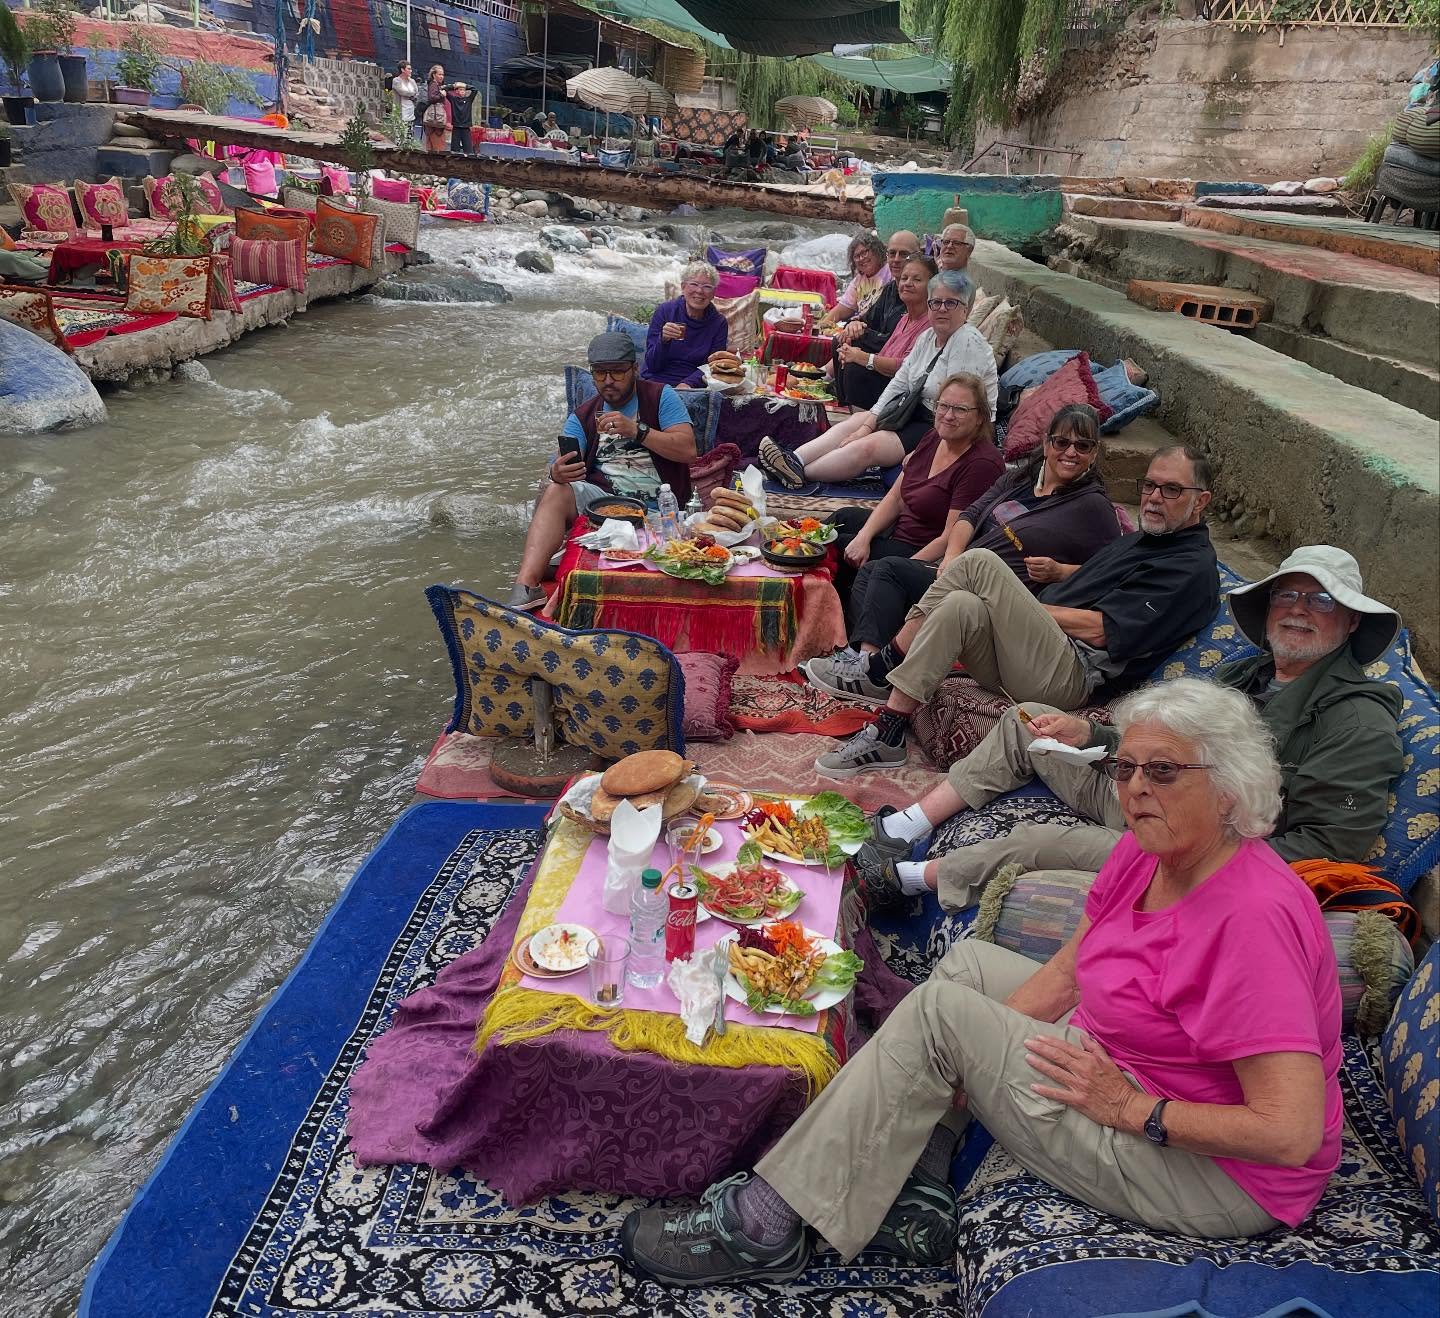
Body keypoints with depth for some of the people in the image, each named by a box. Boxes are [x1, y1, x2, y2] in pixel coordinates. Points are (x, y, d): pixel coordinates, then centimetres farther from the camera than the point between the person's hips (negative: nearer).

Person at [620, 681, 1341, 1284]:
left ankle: (764, 1228, -7)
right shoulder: (1145, 852, -2)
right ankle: (915, 1197, 6)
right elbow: (1062, 975, 2)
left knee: (938, 1009, -18)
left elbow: (1293, 1133, -30)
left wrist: (1132, 1108, -25)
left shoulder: (1255, 916, -28)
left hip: (1214, 1174, -9)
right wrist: (974, 1056, -9)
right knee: (968, 961, 15)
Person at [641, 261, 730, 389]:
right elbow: (652, 366, -3)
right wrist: (663, 340, -22)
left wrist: (688, 384, -18)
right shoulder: (664, 311, -1)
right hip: (656, 383, -1)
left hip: (693, 387, 1)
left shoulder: (719, 323, 2)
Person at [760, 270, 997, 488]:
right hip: (918, 417, 9)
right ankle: (796, 459, -17)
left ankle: (801, 473, -19)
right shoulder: (928, 337, 10)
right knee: (856, 421, -5)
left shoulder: (968, 342, -17)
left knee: (867, 447, -22)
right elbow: (899, 383, 5)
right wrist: (868, 425, -4)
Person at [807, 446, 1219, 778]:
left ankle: (880, 670, -13)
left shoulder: (1194, 567, -3)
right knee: (964, 609, -21)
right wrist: (1014, 606, 6)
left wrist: (1017, 606, -4)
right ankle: (886, 734, -19)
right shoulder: (1134, 540, 27)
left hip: (1071, 678, -8)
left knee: (980, 563, -21)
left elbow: (1097, 629, -12)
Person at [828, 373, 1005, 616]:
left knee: (834, 546, -7)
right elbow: (895, 498, 5)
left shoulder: (982, 464, -24)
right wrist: (863, 536, -11)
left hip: (925, 552, -8)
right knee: (842, 518, 16)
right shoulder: (934, 439, 2)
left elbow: (950, 539, -25)